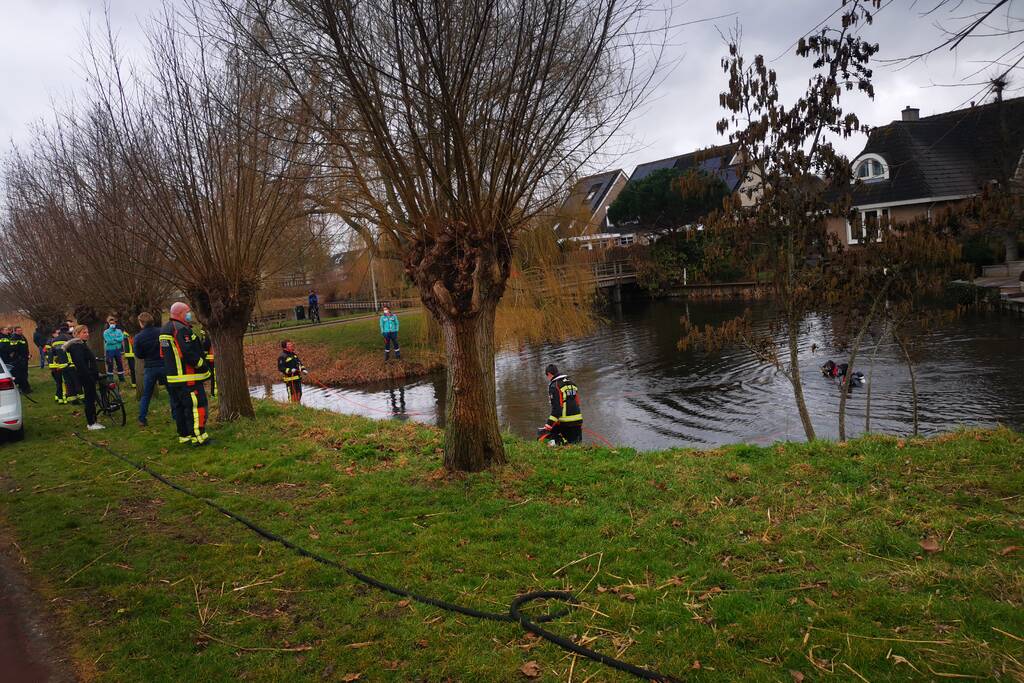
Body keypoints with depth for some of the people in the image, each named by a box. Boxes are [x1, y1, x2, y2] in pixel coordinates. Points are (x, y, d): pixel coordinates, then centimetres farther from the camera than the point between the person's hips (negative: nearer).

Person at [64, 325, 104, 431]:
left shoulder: (82, 344, 16)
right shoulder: (77, 346, -15)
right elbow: (80, 364, -24)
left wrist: (96, 373, 18)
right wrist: (90, 376, -25)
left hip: (90, 376, 10)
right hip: (85, 377, -10)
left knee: (92, 399, 14)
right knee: (90, 399, -3)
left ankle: (93, 421, 21)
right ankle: (91, 423, 4)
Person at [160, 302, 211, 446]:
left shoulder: (165, 330, 17)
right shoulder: (181, 329, -17)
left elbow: (164, 355, 22)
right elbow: (189, 353, -23)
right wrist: (203, 366, -13)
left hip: (172, 378, 10)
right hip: (187, 377, -10)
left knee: (178, 407, 14)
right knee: (196, 405, -6)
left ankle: (184, 435, 22)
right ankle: (198, 436, -5)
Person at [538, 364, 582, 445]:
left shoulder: (554, 386, -9)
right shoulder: (572, 383, 15)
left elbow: (556, 408, -19)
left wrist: (548, 425, -20)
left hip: (565, 423, -7)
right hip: (578, 420, 7)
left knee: (542, 433, 4)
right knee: (576, 444, 20)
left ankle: (558, 441, -19)